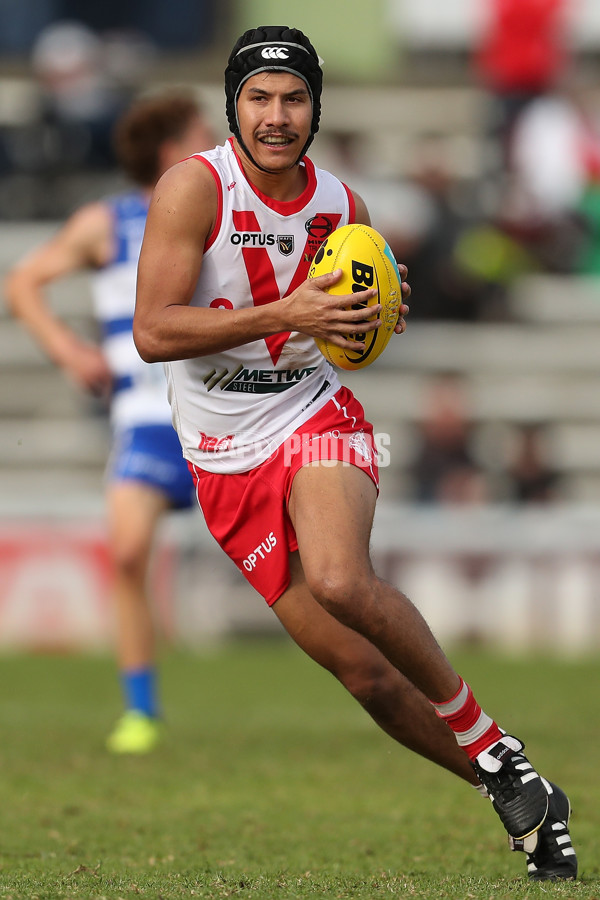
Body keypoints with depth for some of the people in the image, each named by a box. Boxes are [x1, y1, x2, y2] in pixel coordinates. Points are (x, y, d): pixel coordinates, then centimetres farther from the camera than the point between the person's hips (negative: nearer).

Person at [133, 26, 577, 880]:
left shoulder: (342, 207, 2)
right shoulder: (195, 187, -11)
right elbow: (151, 333, -19)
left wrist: (377, 320, -4)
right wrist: (284, 313, -26)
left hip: (318, 420, 1)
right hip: (227, 465, 0)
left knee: (341, 581, -32)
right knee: (365, 671, -3)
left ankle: (490, 743, -17)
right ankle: (518, 795, 12)